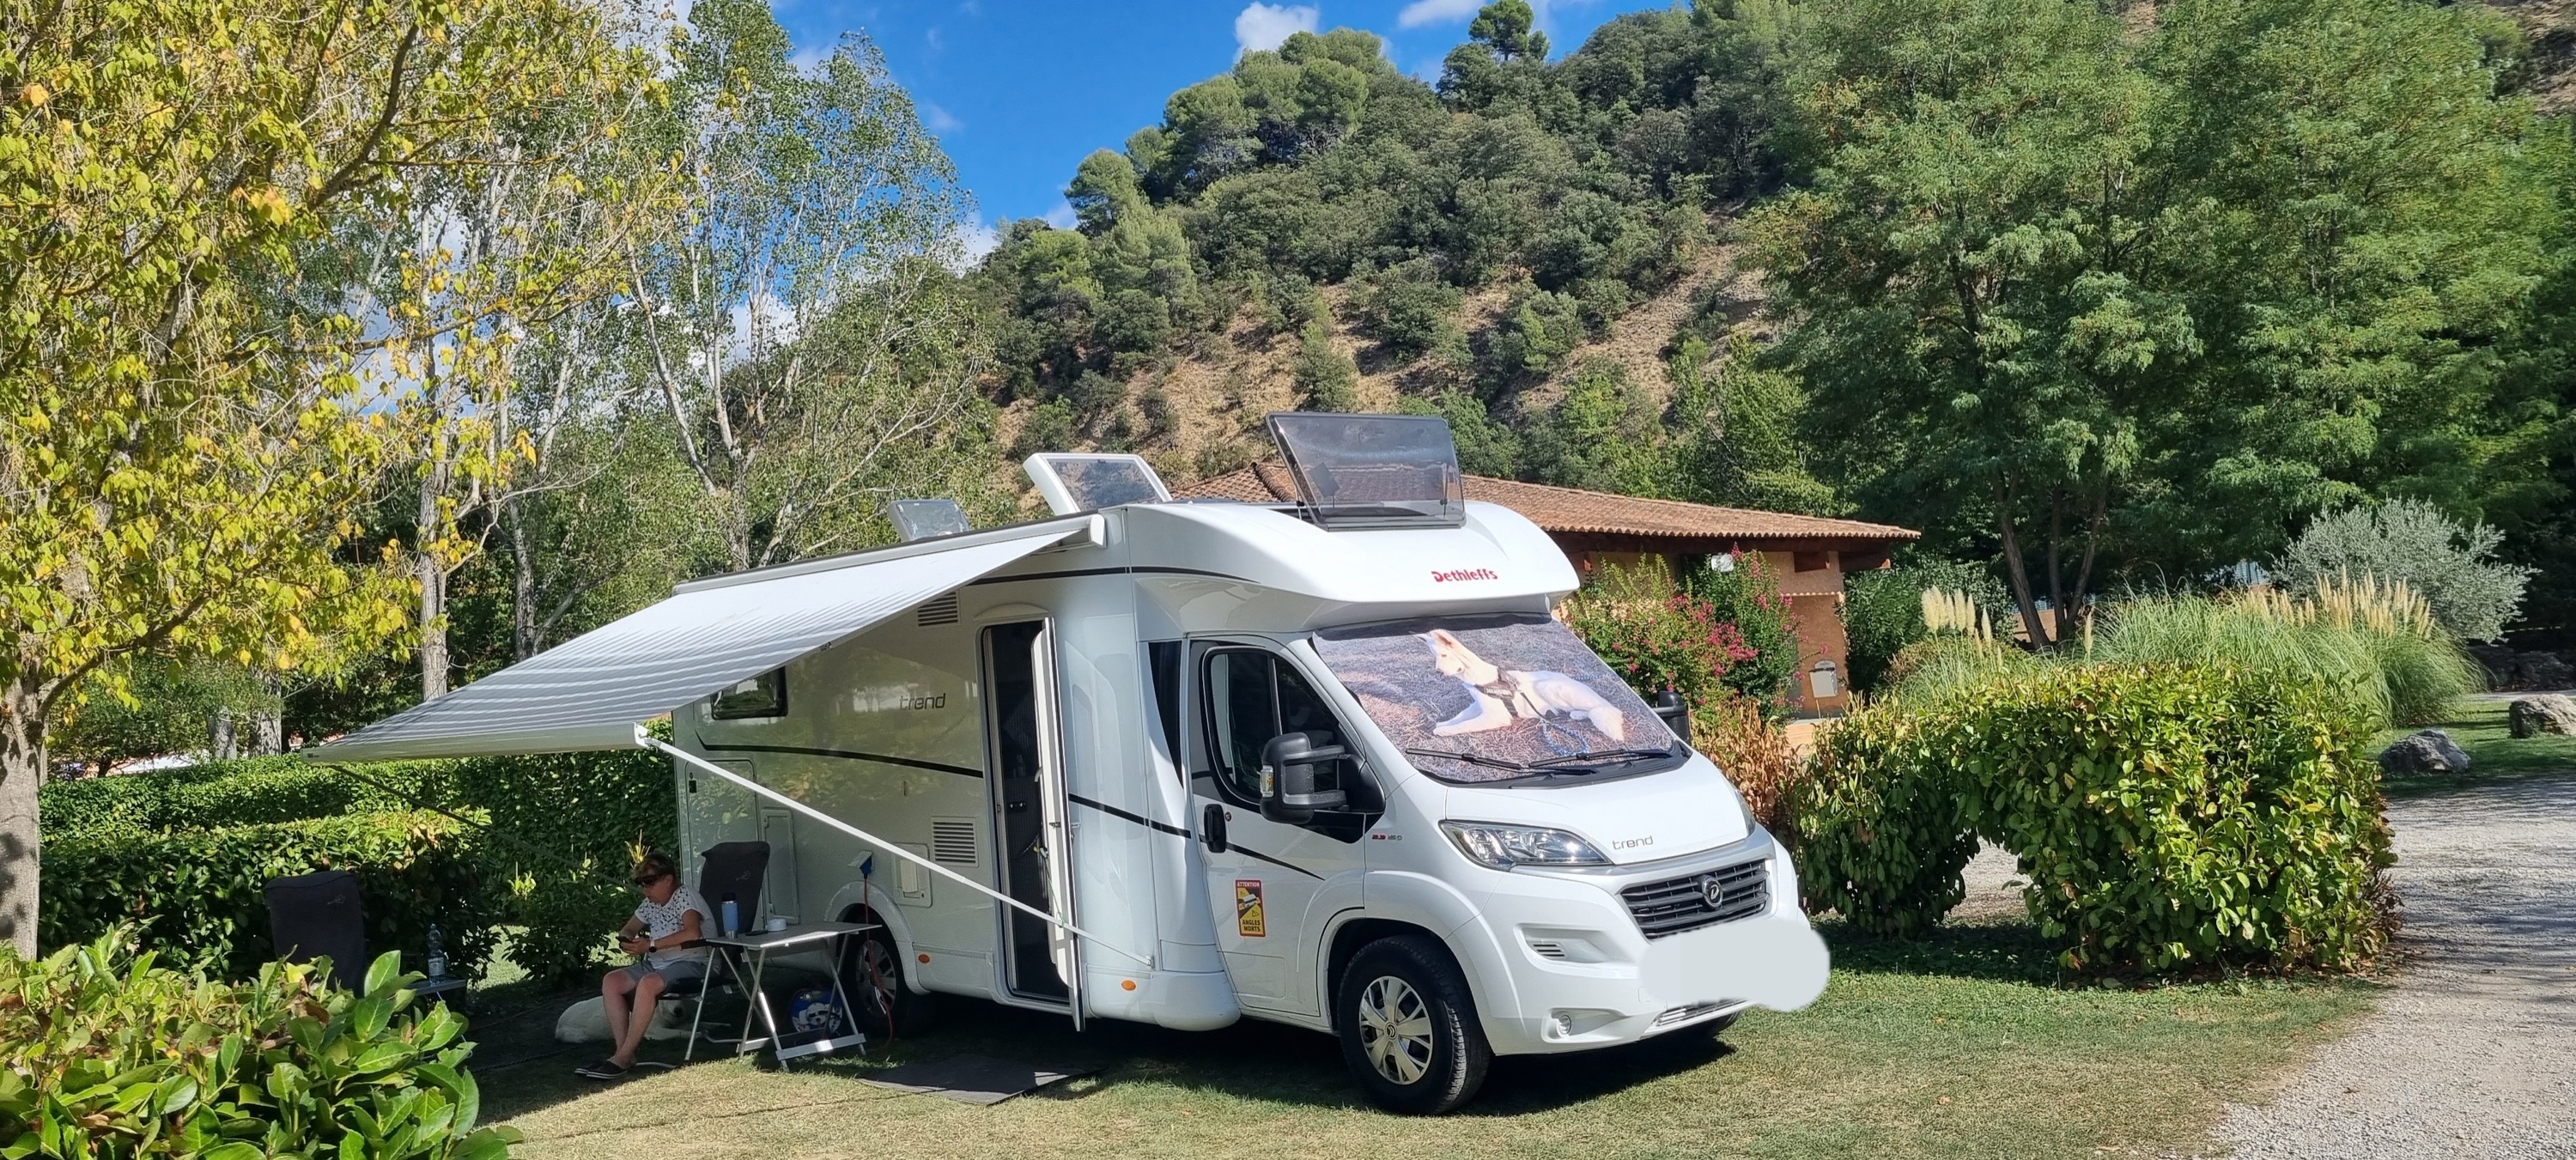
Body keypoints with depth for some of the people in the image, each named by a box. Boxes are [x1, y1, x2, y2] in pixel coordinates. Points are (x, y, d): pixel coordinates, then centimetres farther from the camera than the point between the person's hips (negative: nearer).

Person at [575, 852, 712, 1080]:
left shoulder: (684, 896, -10)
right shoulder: (651, 903, 17)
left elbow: (692, 933, -27)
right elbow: (629, 930, 28)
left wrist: (651, 945, -22)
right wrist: (625, 941, 2)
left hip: (690, 963, -9)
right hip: (656, 964, 9)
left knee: (648, 983, -35)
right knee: (611, 982, -12)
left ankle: (623, 1058, -28)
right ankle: (624, 1052, -16)